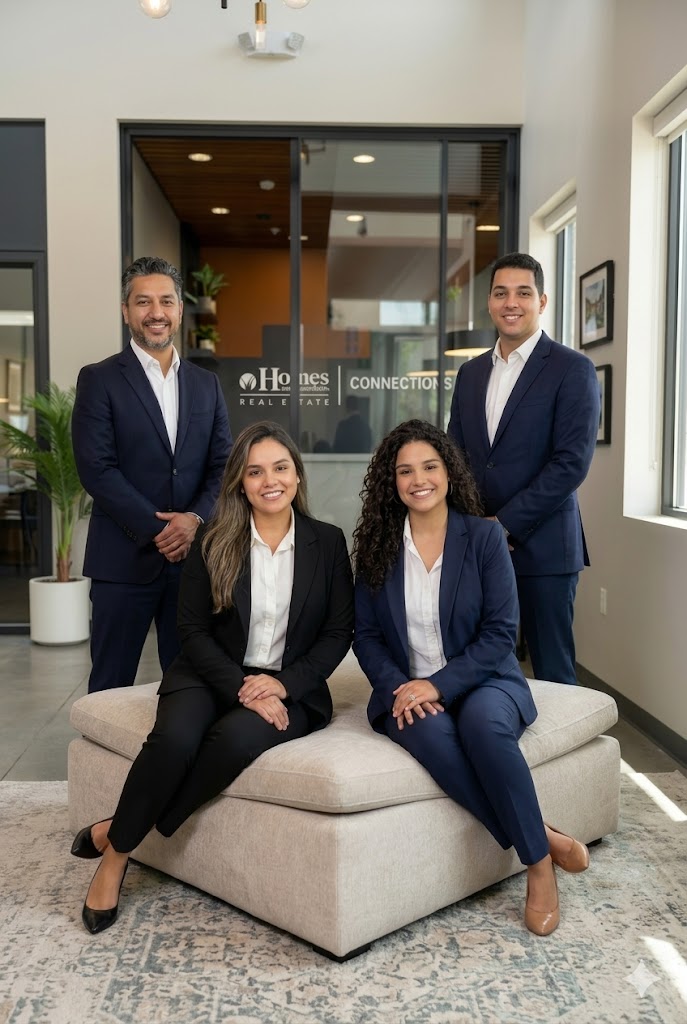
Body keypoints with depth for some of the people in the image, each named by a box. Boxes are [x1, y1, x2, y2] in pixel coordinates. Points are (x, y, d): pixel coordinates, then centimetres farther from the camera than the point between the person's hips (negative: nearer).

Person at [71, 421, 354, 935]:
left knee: (237, 737, -33)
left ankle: (117, 831, -14)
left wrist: (284, 684, -12)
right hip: (212, 677, 0)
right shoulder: (213, 540, 2)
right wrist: (243, 690, -15)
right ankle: (115, 856, -10)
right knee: (175, 736, -32)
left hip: (290, 690, 0)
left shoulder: (327, 542, 3)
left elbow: (338, 633, 2)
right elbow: (194, 629, -1)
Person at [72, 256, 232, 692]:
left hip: (193, 554, 4)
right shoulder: (99, 379, 0)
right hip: (125, 558, -3)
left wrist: (196, 518, -10)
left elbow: (224, 464, 8)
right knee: (112, 685, 5)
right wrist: (157, 530, -13)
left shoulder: (207, 384, 13)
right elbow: (97, 469, -9)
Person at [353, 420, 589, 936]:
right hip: (408, 693, 2)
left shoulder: (484, 536, -2)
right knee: (430, 733, -34)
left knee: (482, 723, -36)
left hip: (482, 681, -1)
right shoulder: (377, 546, 6)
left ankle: (539, 863, -17)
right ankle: (545, 838, -19)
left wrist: (439, 684, -18)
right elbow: (366, 636, 5)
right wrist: (399, 687, -14)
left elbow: (500, 632, -7)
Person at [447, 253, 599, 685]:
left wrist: (506, 525, -14)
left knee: (551, 671, 3)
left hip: (541, 546, -5)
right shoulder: (470, 373, 14)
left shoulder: (573, 369, -4)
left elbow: (572, 461, -12)